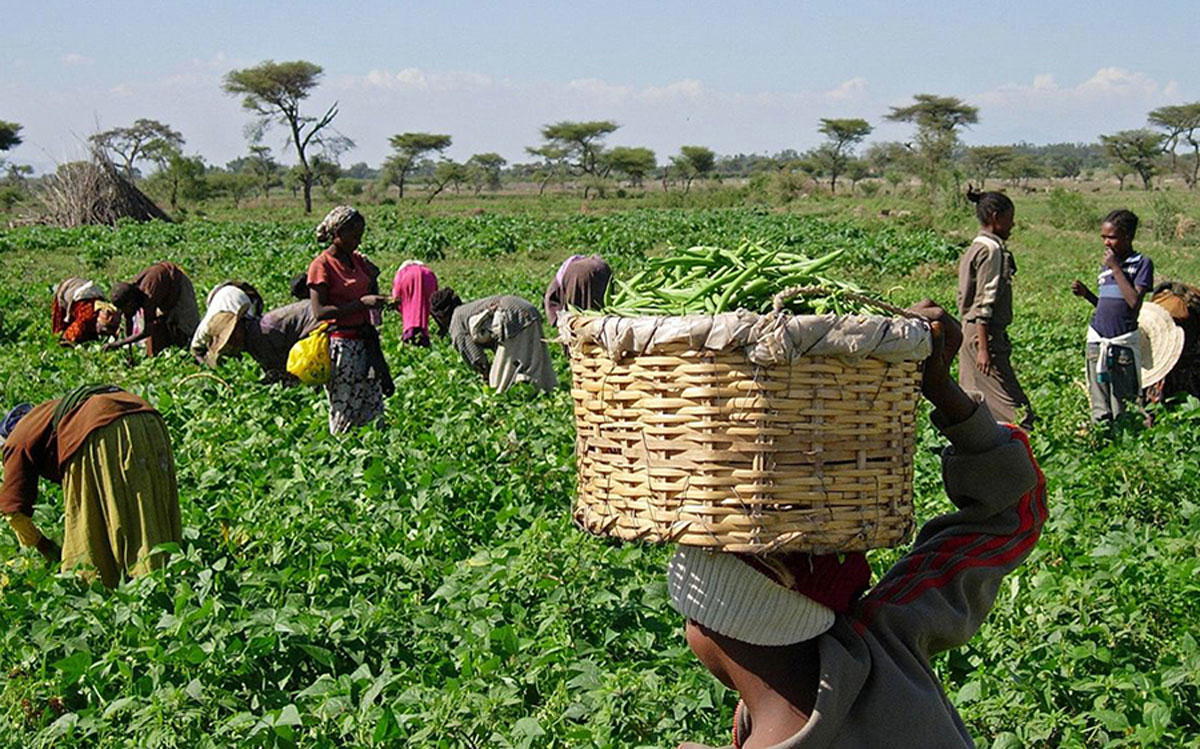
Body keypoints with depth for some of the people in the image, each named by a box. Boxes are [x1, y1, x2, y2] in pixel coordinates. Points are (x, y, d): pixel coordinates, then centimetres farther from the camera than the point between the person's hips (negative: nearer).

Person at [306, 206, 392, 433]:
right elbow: (319, 312, -17)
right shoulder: (321, 265, -10)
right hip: (340, 343, -7)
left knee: (373, 411, 8)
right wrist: (361, 303, -22)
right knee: (345, 415, -2)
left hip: (365, 341, 7)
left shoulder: (357, 259, 10)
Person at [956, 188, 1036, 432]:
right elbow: (985, 302, -19)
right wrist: (984, 348, -22)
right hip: (986, 332, -10)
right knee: (1011, 403, -10)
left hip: (970, 330, 10)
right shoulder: (992, 250, -14)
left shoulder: (975, 248, 15)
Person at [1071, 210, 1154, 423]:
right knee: (1100, 409, 5)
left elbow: (1134, 301, -16)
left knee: (1122, 408, 1)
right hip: (1097, 342, 5)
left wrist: (1116, 268, -12)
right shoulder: (1105, 266, 14)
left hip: (1123, 343, -5)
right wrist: (1086, 294, 3)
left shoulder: (1142, 263, -4)